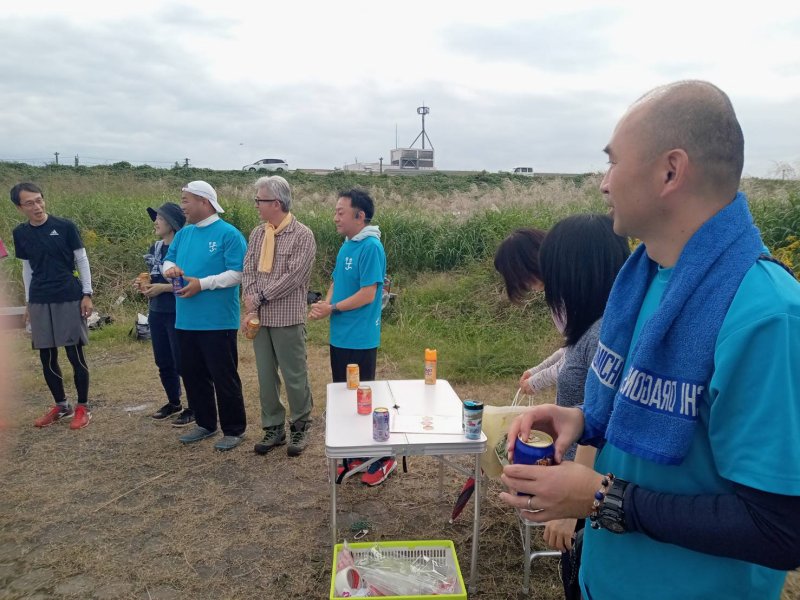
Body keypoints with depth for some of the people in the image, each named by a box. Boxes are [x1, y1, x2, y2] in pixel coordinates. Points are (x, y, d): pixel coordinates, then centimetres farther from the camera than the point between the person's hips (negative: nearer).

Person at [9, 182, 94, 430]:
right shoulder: (20, 233, 6)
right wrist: (28, 302, 13)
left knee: (75, 354, -1)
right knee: (47, 358, 8)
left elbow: (82, 260, -1)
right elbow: (27, 269, 13)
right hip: (39, 302, 4)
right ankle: (61, 406, 24)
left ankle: (83, 407, 12)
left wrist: (87, 294, -5)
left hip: (69, 299, -4)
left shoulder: (65, 226, -5)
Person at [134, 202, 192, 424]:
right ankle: (173, 402, 33)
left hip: (178, 314, -8)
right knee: (163, 363, 16)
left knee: (182, 363, 0)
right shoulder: (155, 248, 10)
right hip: (156, 313, 8)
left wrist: (163, 288, -18)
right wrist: (144, 285, 2)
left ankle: (193, 408, 15)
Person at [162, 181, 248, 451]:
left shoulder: (229, 234, -10)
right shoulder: (184, 233, 13)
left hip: (218, 321, -8)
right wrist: (170, 267, -3)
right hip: (186, 320, 8)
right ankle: (205, 423, 32)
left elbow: (237, 274, -16)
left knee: (224, 376, 1)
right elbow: (169, 259, 21)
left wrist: (202, 284, -21)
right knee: (192, 374, 16)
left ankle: (234, 430, 14)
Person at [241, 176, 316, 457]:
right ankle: (273, 428, 25)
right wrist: (251, 308, -8)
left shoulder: (302, 235, -9)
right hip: (260, 317, 6)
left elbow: (293, 277, -16)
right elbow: (248, 272, 5)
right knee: (265, 375, 11)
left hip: (288, 317, -5)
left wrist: (260, 296, -12)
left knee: (294, 376, 3)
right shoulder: (257, 234, 10)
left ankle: (300, 428, 22)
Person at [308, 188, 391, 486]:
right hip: (339, 336, 9)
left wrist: (332, 309, -13)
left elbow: (368, 294, -21)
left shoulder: (371, 247, -17)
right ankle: (356, 453, 32)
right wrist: (325, 303, -2)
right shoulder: (346, 245, 10)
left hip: (360, 339, -9)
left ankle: (383, 458, 20)